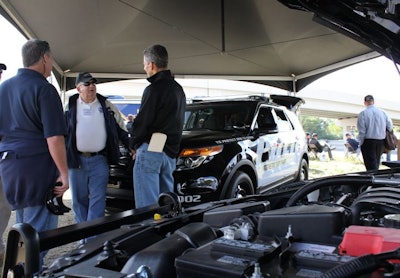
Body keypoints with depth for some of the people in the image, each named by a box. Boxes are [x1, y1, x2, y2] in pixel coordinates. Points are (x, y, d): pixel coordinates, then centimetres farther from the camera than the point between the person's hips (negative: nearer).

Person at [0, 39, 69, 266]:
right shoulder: (44, 89, -11)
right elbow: (54, 137, -17)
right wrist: (64, 173, -13)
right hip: (37, 164, -8)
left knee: (24, 226, 20)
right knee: (39, 230, 0)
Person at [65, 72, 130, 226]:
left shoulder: (106, 105, 8)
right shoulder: (71, 106, 7)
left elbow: (121, 129, 12)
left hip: (99, 160, -1)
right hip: (76, 160, 1)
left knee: (98, 199, -3)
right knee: (79, 199, 9)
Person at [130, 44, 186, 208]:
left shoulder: (154, 89, -12)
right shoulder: (178, 89, 17)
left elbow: (142, 121, -13)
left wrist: (134, 144, 4)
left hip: (150, 150, -9)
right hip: (171, 152, 9)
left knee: (147, 205, -5)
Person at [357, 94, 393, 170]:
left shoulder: (363, 113, -9)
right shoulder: (383, 112, 1)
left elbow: (362, 131, -11)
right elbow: (390, 127, 2)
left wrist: (361, 143, -3)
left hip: (368, 142, -4)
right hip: (381, 142, 4)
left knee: (371, 165, -2)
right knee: (376, 163, 18)